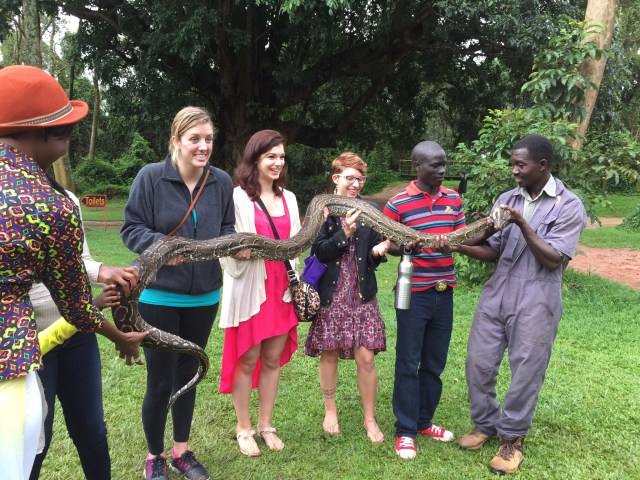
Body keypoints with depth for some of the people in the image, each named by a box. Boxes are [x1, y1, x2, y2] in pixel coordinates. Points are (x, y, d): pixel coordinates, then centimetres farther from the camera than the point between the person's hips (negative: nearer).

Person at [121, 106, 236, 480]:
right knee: (161, 380, 4)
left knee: (188, 374, 18)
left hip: (204, 297, 4)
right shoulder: (151, 176, -12)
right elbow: (131, 229, -10)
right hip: (159, 296, -4)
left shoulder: (222, 182, -2)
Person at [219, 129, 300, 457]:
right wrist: (245, 250, -26)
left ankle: (265, 425, 26)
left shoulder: (288, 198, 11)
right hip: (250, 289, -5)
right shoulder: (239, 197, -8)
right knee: (247, 360, 5)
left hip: (281, 288, 5)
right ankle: (243, 429, 21)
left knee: (273, 359, 11)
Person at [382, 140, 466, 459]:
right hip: (414, 293, -5)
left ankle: (424, 421, 30)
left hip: (444, 292, 5)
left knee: (435, 362, 14)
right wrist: (407, 246, -24)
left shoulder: (453, 199, 5)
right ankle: (405, 430, 17)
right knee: (408, 363, 4)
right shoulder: (398, 203, -9)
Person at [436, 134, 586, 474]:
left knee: (525, 373, 5)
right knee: (478, 363, 8)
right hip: (496, 295, 5)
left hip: (535, 303, -4)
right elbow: (493, 251, 6)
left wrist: (522, 224, -19)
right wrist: (458, 247, -10)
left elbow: (553, 260, -13)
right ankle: (485, 424, 30)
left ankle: (512, 438, 25)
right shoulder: (506, 199, 8)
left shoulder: (569, 206, -7)